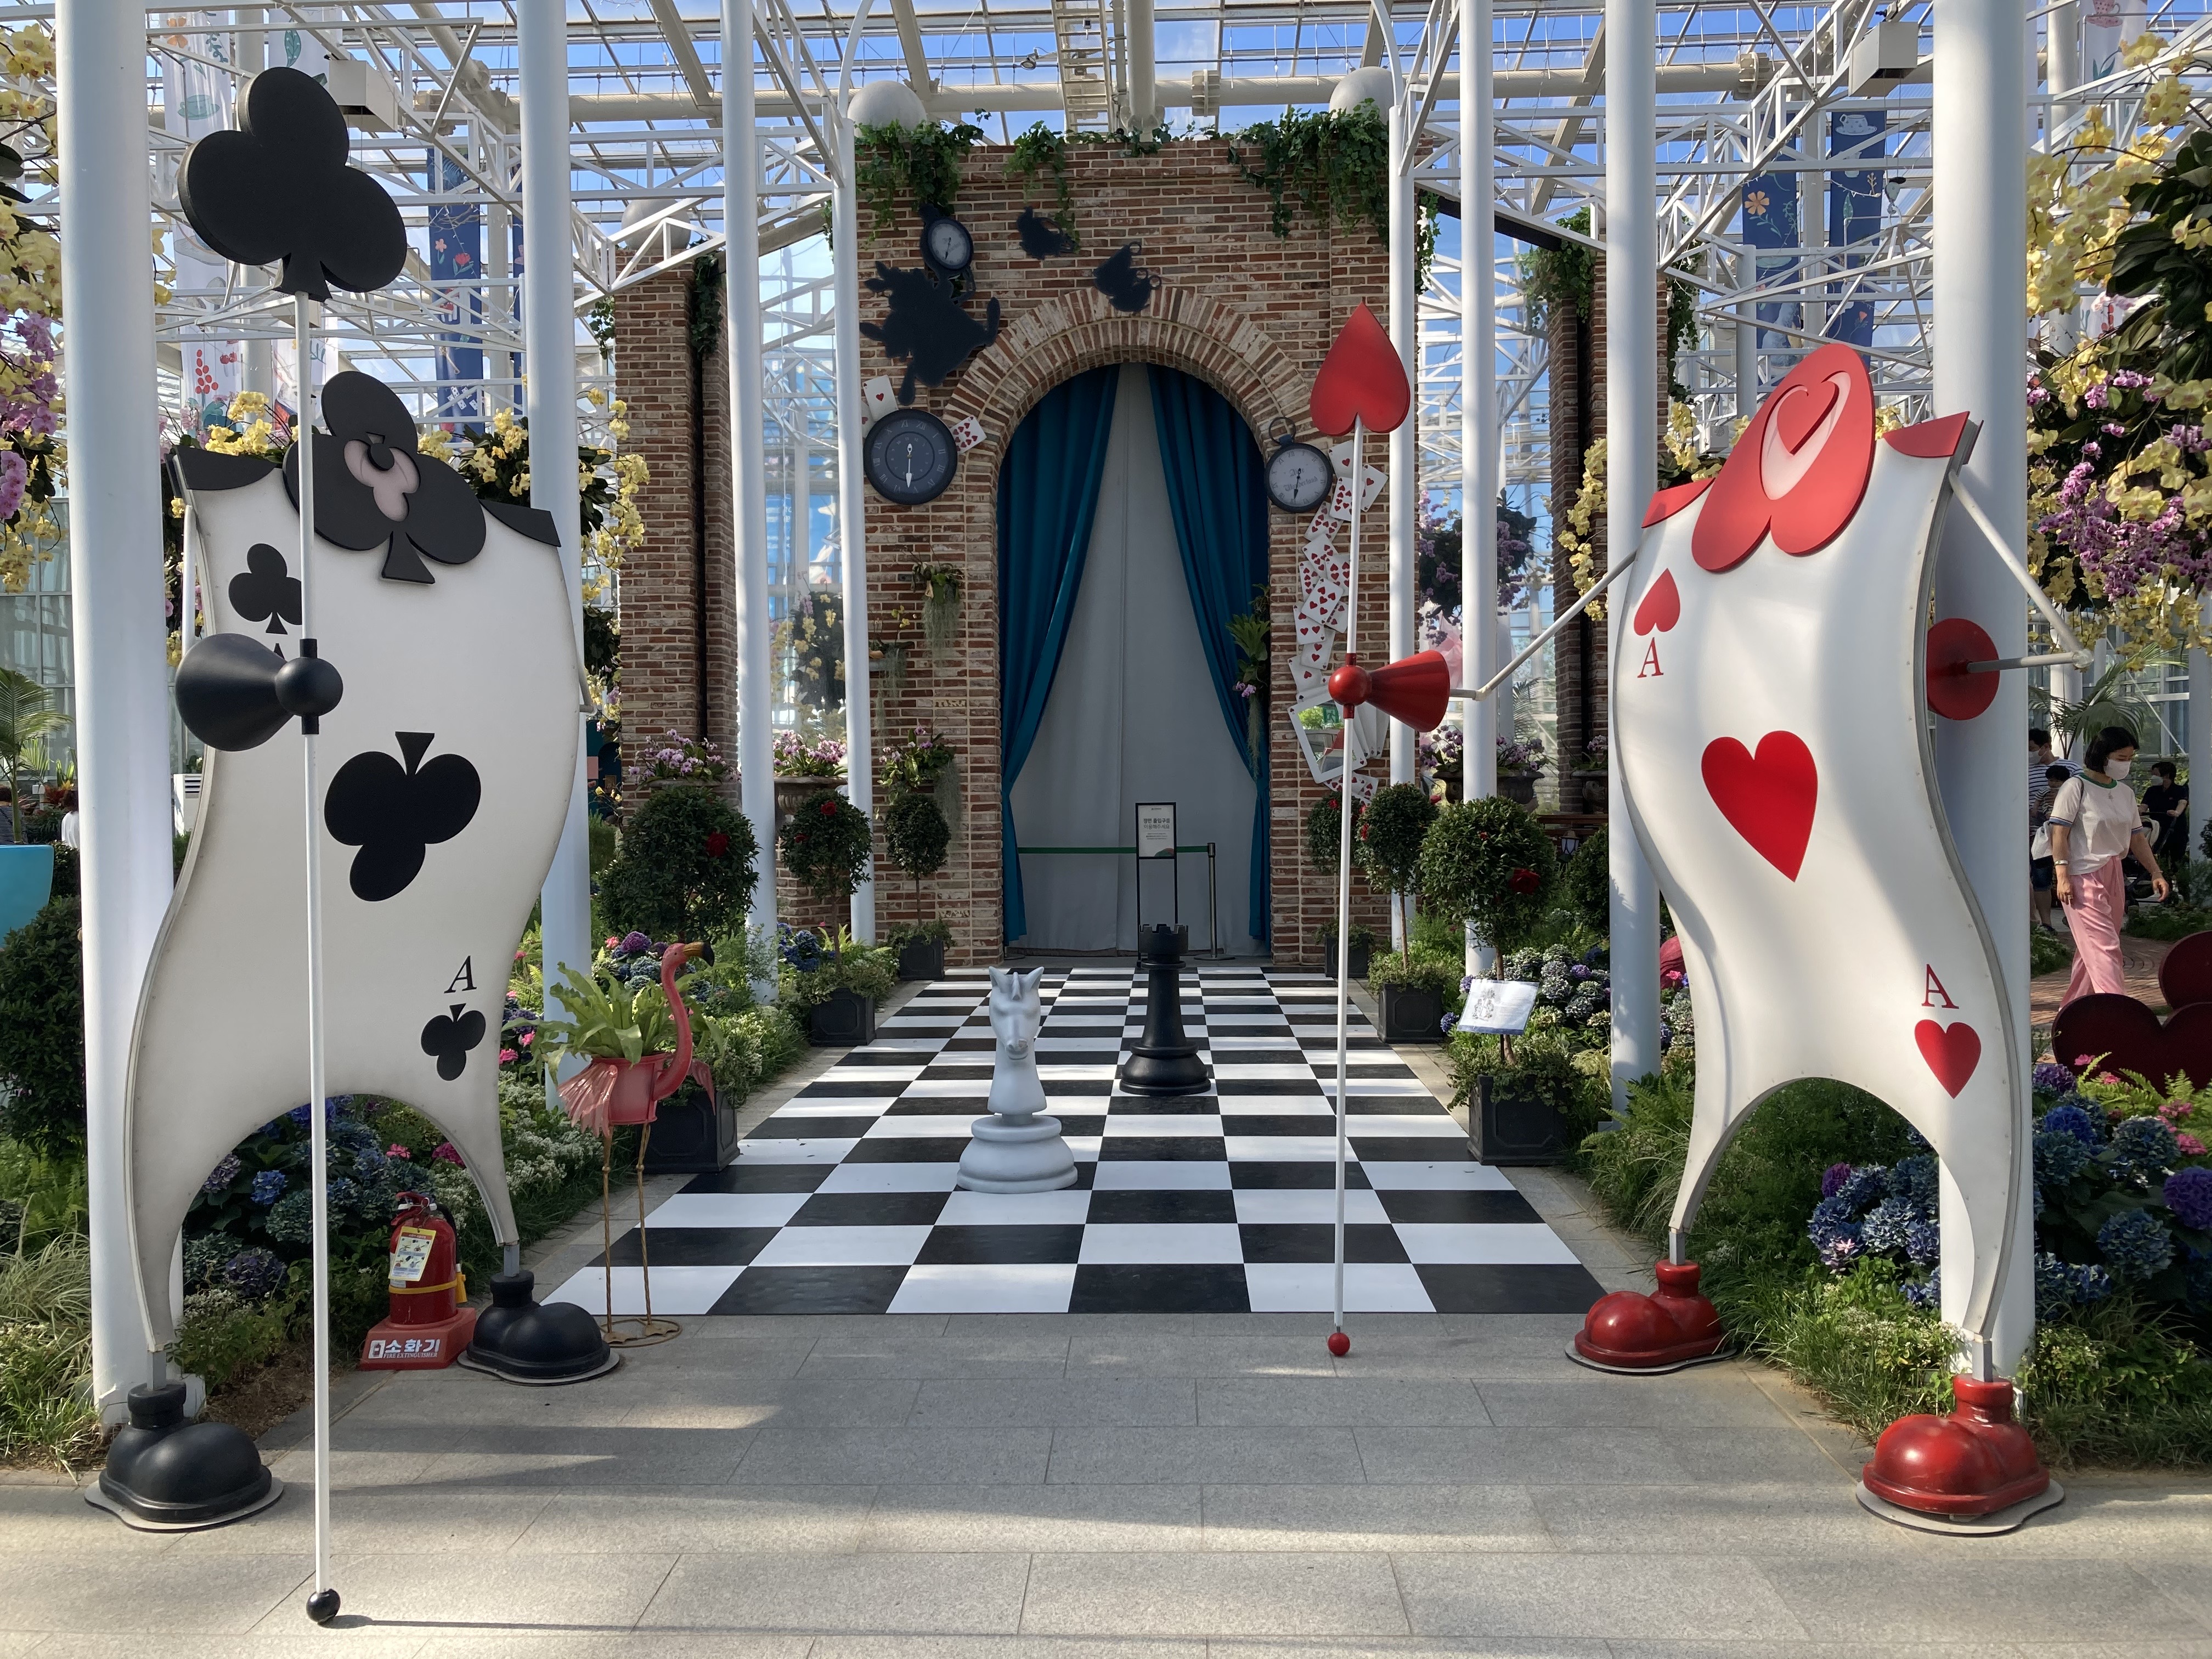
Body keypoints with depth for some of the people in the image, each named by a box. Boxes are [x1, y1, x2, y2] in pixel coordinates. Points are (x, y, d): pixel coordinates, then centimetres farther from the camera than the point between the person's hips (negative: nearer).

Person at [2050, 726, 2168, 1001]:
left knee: (2092, 948, 10)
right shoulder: (2077, 787, -8)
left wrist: (2155, 872, 6)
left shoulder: (2125, 792, 14)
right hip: (2083, 876, -7)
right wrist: (2062, 877, -18)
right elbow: (2059, 833, -11)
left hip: (2113, 875, 7)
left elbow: (2136, 838, 18)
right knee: (2104, 947, -13)